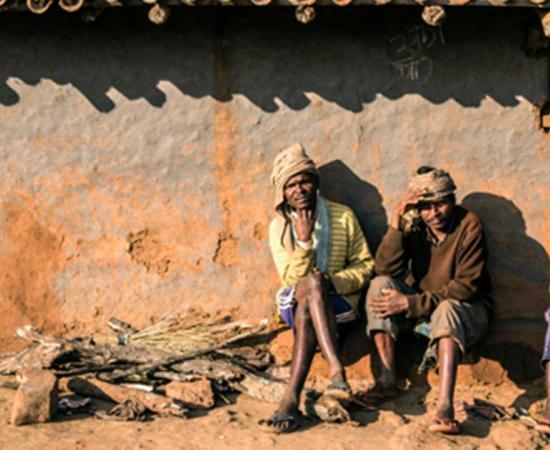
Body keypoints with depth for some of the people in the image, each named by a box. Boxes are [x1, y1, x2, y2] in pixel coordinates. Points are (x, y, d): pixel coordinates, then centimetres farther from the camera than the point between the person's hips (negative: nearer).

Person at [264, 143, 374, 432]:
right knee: (312, 283, -36)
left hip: (338, 302, 0)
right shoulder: (279, 227, 3)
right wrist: (303, 241, -19)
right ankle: (336, 372, -49)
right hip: (294, 302, 1)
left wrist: (333, 282, -15)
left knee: (306, 313, -36)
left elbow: (365, 265, 3)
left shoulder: (343, 217, 2)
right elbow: (291, 278, -5)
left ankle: (291, 398, -45)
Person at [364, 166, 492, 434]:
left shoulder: (469, 225, -17)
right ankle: (387, 380, -26)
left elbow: (467, 285, -22)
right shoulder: (412, 225, -6)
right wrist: (396, 223, -27)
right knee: (380, 285, -20)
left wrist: (412, 304, -27)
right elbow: (386, 269, -16)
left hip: (468, 308, -4)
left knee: (447, 309, -38)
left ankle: (445, 407, -54)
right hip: (420, 304, 4)